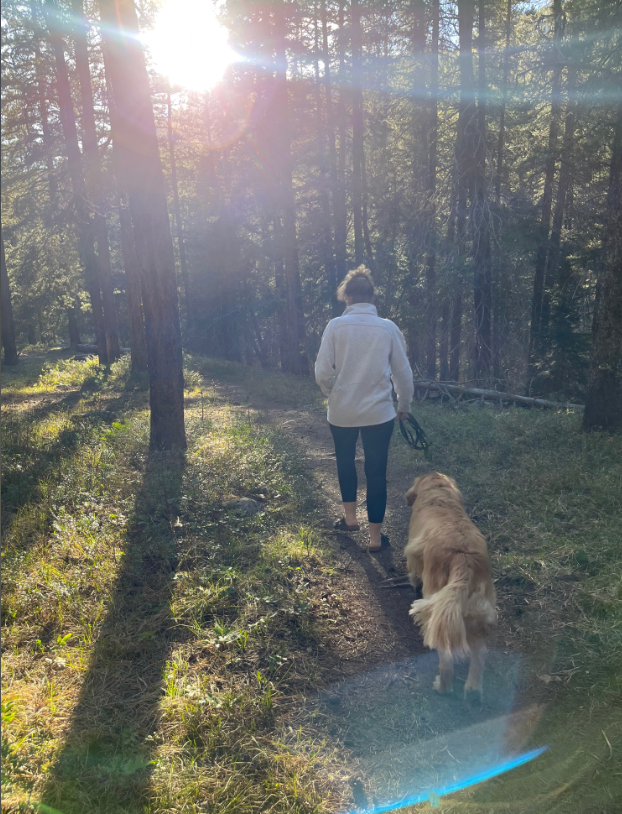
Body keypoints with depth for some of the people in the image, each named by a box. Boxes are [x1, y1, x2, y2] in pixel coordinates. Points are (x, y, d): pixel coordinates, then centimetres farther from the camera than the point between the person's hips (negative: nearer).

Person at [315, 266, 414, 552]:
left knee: (345, 460, 25)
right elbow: (403, 372, 1)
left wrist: (334, 393, 10)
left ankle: (350, 517, 35)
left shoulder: (336, 326, -9)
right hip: (379, 412, 0)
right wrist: (404, 405, 17)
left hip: (342, 411, 0)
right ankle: (375, 535, 17)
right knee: (376, 471, 9)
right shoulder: (388, 328, -5)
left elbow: (323, 372, -10)